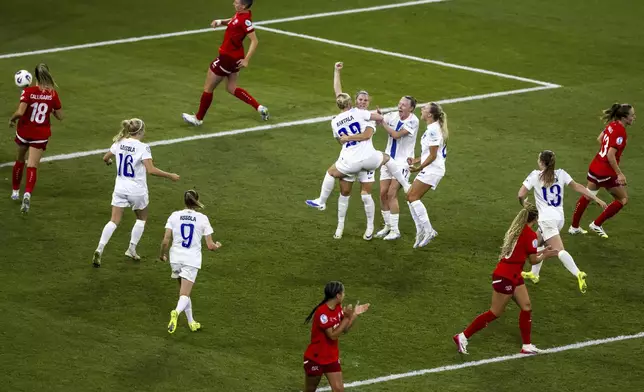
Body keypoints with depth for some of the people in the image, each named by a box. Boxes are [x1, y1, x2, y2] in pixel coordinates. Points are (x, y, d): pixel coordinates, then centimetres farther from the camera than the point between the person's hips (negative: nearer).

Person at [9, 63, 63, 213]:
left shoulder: (28, 92, -14)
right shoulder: (53, 94, -7)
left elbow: (20, 112, -23)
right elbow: (60, 116, 0)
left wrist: (12, 119, -4)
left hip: (24, 132, 0)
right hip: (41, 134, 0)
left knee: (20, 160, 24)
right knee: (32, 166, -4)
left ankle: (15, 191, 36)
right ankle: (27, 194, -28)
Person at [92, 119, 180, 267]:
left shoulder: (119, 143, 0)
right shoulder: (142, 147, -17)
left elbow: (105, 158, 14)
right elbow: (151, 170, -24)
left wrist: (109, 161, 38)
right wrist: (170, 176, -14)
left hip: (120, 188, 4)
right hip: (137, 190, -4)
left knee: (114, 221, 5)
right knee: (141, 219, 22)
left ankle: (99, 249, -14)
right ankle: (132, 249, 21)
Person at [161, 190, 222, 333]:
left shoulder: (174, 216, -1)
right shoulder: (202, 219, -4)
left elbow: (165, 241, -5)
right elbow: (210, 246, -2)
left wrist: (163, 254, 15)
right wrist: (217, 245, 21)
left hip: (176, 257, 2)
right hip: (192, 260, -2)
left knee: (184, 291, 21)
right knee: (185, 294, -6)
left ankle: (191, 322, 26)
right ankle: (177, 312, -37)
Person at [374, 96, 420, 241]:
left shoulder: (413, 121, -15)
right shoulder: (393, 116, 0)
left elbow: (397, 135, -22)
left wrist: (382, 122, -20)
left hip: (403, 162, -6)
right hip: (388, 159, 6)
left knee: (391, 194, -11)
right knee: (383, 193, 4)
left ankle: (395, 230, -3)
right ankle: (388, 226, 19)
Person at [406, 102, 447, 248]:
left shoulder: (433, 130, -17)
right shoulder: (432, 129, 15)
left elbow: (433, 155, -18)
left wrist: (419, 168, -17)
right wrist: (416, 161, 15)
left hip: (432, 169, -10)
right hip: (429, 169, 10)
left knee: (413, 197, -12)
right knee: (410, 197, 8)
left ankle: (428, 230, -11)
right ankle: (421, 231, 8)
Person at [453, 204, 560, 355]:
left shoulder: (516, 229, 8)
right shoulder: (530, 234, -17)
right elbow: (533, 260, -9)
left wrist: (541, 252, 17)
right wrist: (545, 255, 8)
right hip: (504, 278, -9)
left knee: (526, 307, 11)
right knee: (495, 313, 0)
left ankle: (527, 346, 16)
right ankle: (463, 337, 5)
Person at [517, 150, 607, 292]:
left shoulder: (535, 175, -3)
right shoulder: (561, 174, 8)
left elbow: (521, 195, -7)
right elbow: (577, 187, 4)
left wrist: (524, 204, 15)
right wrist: (596, 199, 6)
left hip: (547, 218, -7)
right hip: (559, 217, 7)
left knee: (559, 250, -17)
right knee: (537, 242, 28)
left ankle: (578, 274, -37)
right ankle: (534, 274, 37)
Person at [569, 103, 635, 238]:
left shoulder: (612, 125, 2)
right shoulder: (620, 132, -24)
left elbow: (600, 139, 18)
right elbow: (611, 155, -27)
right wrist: (619, 174, -23)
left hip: (595, 166, 9)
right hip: (607, 172, -9)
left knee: (587, 196, 21)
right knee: (623, 199, 6)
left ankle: (574, 227, 33)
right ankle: (597, 224, 10)